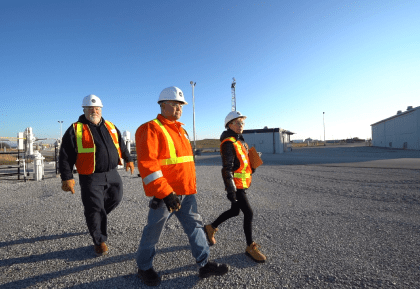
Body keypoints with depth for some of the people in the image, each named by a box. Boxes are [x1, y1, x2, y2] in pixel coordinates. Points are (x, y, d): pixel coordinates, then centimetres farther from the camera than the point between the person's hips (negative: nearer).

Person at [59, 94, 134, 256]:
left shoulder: (110, 127, 9)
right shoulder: (75, 130, -5)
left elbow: (121, 144, 23)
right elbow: (65, 156, -6)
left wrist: (128, 159, 26)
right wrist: (67, 178, -11)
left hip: (112, 174, 5)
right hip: (91, 178, -5)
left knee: (116, 198, 15)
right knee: (94, 210, 1)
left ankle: (98, 215, 44)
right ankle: (99, 241, 19)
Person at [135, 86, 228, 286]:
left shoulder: (180, 130, 15)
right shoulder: (151, 129, -13)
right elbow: (147, 164, -21)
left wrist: (191, 185, 22)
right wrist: (165, 193, -24)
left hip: (186, 192, 8)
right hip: (164, 194, -7)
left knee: (195, 225, 13)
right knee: (153, 231, 11)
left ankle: (204, 264, 28)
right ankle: (144, 267, 35)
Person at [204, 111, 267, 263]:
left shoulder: (240, 141, 13)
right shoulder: (228, 143, -17)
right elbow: (227, 169, -23)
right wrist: (231, 191, -27)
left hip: (242, 185, 10)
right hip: (235, 186, -10)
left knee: (234, 211, 19)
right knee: (249, 213, -6)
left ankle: (211, 228, 37)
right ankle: (250, 247, 12)